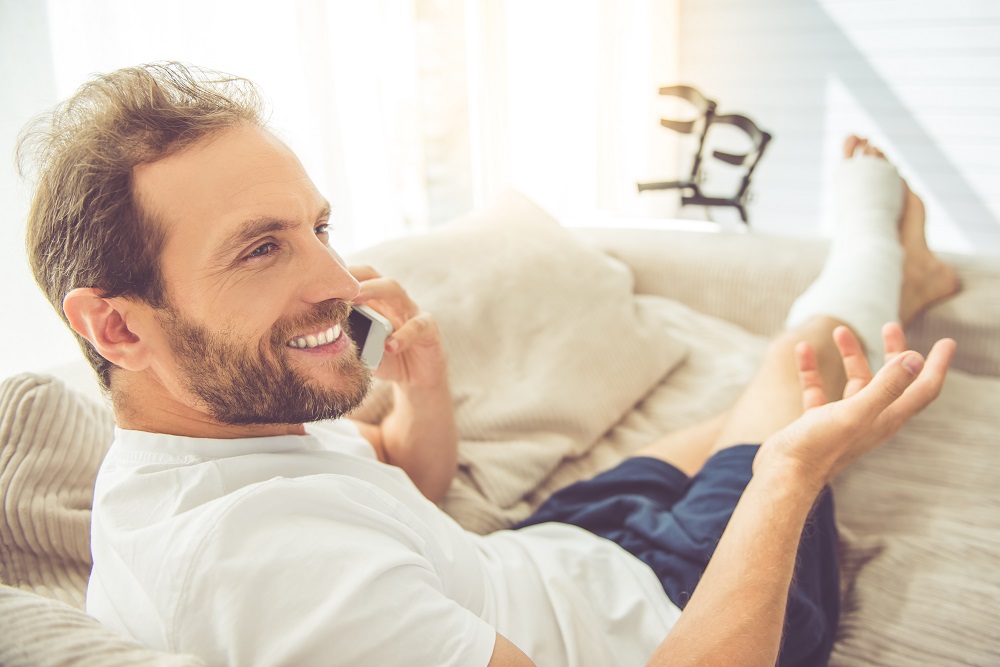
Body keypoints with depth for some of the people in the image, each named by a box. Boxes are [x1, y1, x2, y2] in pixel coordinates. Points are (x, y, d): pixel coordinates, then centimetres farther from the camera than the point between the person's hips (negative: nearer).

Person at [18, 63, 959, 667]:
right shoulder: (253, 548, -42)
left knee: (754, 408, 25)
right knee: (805, 353, 9)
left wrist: (423, 394, -15)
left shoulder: (231, 414, -9)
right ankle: (869, 256, 44)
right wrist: (795, 471, -31)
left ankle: (898, 278, 55)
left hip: (549, 554, 7)